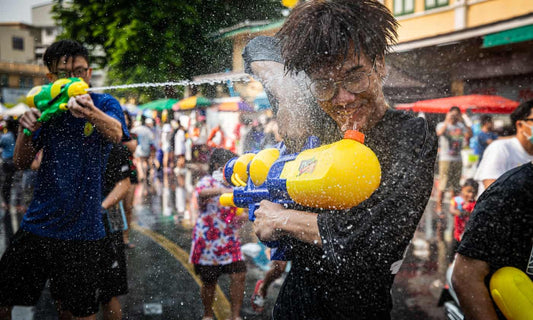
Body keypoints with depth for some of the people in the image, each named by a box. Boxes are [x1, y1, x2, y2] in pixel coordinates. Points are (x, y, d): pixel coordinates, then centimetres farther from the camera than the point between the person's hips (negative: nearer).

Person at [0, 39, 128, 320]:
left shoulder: (105, 104, -4)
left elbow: (116, 133, -27)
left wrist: (92, 113, -49)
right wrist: (25, 130, -17)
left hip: (82, 231, -3)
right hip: (37, 224, 4)